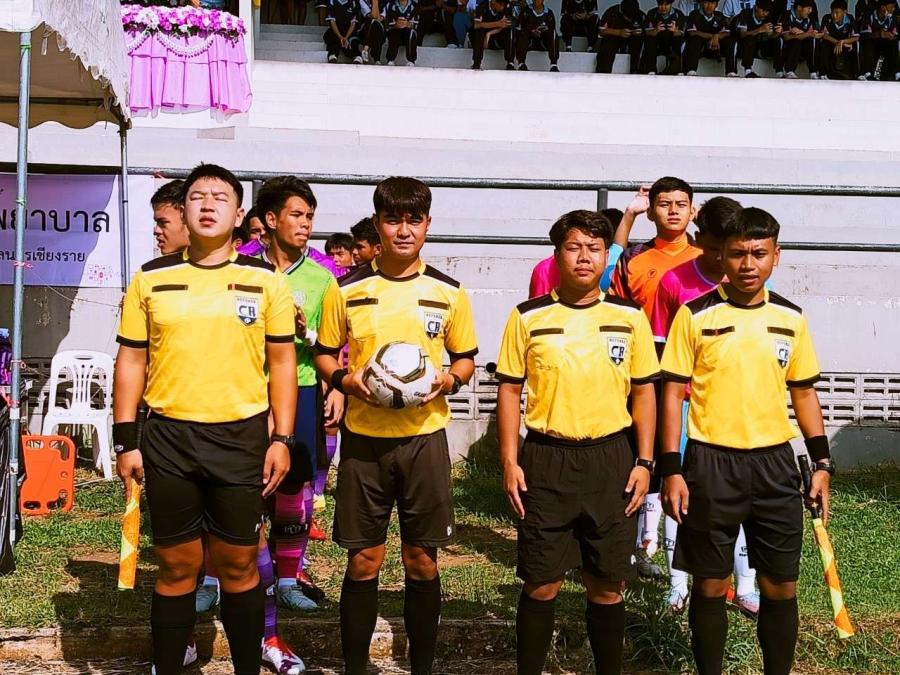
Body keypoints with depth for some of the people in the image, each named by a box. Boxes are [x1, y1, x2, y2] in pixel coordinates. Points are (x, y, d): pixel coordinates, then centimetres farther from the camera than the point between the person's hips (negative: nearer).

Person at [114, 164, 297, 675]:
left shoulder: (266, 280, 2)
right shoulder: (151, 278, 4)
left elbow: (282, 362, 3)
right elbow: (131, 360, 7)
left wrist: (282, 439, -2)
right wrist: (126, 440, 2)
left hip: (242, 436, -1)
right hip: (167, 438, 1)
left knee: (239, 566, 8)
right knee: (176, 567, 9)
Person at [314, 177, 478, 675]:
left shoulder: (448, 292, 2)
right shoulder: (347, 291, 1)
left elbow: (466, 358, 11)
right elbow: (324, 354, 9)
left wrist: (449, 379, -10)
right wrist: (344, 380, -12)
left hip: (425, 437, 1)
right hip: (363, 438, 0)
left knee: (422, 560, 7)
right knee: (363, 560, 5)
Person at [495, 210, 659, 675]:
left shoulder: (630, 317, 3)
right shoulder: (528, 317, -1)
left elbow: (643, 391, 7)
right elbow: (510, 391, 3)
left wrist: (644, 462, 1)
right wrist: (510, 462, -3)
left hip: (611, 458, 1)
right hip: (546, 459, -1)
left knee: (607, 585, 9)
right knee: (541, 584, 5)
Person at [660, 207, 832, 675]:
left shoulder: (791, 317, 5)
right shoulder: (695, 315, -5)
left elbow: (804, 392, 12)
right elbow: (673, 393, -5)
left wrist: (822, 462, 6)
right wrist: (671, 470, -10)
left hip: (775, 463, 3)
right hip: (711, 464, -3)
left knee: (780, 588, 8)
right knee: (710, 587, 7)